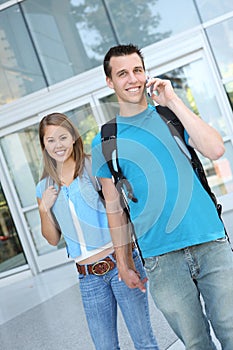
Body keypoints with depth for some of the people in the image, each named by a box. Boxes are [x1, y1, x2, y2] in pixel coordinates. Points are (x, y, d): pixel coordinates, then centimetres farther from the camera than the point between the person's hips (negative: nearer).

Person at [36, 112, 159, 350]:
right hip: (88, 276, 3)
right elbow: (53, 239, 14)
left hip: (120, 261, -3)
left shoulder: (94, 166, -2)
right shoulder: (45, 188, 10)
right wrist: (44, 209, -1)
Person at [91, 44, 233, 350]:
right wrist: (123, 261, 11)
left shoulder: (172, 116, 8)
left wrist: (173, 101, -9)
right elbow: (114, 206, 10)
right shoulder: (104, 143, 6)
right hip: (161, 259, -1)